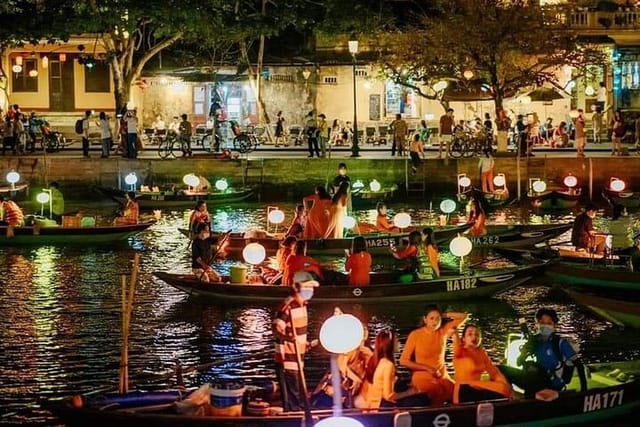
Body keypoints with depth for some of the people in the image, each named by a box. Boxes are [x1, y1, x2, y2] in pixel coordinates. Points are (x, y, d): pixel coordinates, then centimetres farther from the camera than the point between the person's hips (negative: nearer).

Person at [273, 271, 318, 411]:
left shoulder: (302, 304, 10)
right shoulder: (287, 307, -19)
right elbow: (277, 329, -27)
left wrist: (304, 343, 29)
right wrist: (287, 337, -45)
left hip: (297, 359, 10)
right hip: (287, 361, -10)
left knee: (297, 398, 17)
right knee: (294, 401, -7)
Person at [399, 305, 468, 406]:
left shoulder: (443, 331, 2)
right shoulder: (415, 334, -7)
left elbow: (463, 316, 8)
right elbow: (403, 361, -6)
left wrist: (445, 315, 1)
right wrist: (428, 368, -10)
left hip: (442, 377, 4)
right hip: (423, 379, -4)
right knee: (436, 405, -21)